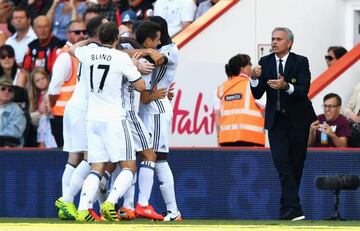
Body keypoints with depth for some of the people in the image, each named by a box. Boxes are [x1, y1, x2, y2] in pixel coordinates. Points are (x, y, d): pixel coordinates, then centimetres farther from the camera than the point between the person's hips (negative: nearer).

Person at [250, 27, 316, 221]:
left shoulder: (300, 62, -7)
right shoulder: (265, 62, 2)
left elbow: (304, 90, -18)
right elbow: (257, 94, 0)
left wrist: (286, 86, -36)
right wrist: (254, 79, -20)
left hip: (297, 120, -1)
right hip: (276, 120, 1)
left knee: (296, 164, 4)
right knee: (282, 163, -12)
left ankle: (286, 208, 17)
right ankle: (293, 210, -18)